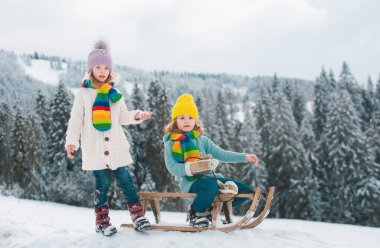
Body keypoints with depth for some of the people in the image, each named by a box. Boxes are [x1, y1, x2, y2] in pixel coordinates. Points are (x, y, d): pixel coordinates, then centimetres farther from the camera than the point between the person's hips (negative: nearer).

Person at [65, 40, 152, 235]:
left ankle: (137, 214, 8)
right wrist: (71, 141, -13)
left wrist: (137, 116, -5)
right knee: (102, 183, 0)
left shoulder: (114, 93, 9)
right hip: (94, 148, -2)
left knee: (125, 179, 2)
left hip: (116, 146, 2)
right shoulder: (83, 94, 0)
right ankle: (102, 220, 13)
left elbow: (123, 116, 14)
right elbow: (76, 120, -2)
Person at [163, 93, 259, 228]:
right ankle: (196, 213, -11)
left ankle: (211, 209, 11)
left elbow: (221, 154, 12)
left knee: (247, 191, 3)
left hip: (211, 177, 7)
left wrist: (245, 157, 3)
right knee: (211, 186, -42)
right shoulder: (171, 143, 1)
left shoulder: (202, 140, 17)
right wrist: (191, 168, -26)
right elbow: (172, 168, -10)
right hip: (190, 182, -7)